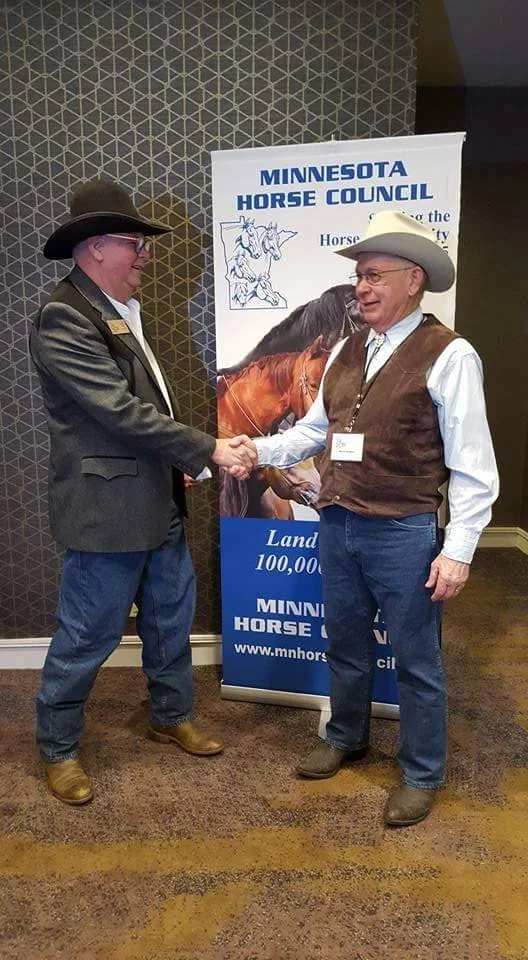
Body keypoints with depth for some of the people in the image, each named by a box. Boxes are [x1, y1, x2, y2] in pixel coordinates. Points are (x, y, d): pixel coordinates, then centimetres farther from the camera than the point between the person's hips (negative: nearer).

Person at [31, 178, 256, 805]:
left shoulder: (122, 311, 11)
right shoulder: (64, 319, -18)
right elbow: (123, 411, -24)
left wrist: (178, 463, 12)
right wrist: (210, 452, -22)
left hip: (157, 501, 9)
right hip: (105, 508, -9)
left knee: (171, 615, 19)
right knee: (88, 634, 5)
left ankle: (171, 717, 41)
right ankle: (57, 747, 28)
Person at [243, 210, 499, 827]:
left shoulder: (448, 355, -11)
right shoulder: (345, 351, 9)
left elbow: (472, 466, -12)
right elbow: (315, 429, 11)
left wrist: (458, 550, -14)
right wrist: (261, 450, -5)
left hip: (404, 533, -6)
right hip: (337, 526, 6)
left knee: (415, 660, 9)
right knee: (345, 646, 21)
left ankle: (421, 775, 30)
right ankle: (345, 738, 44)